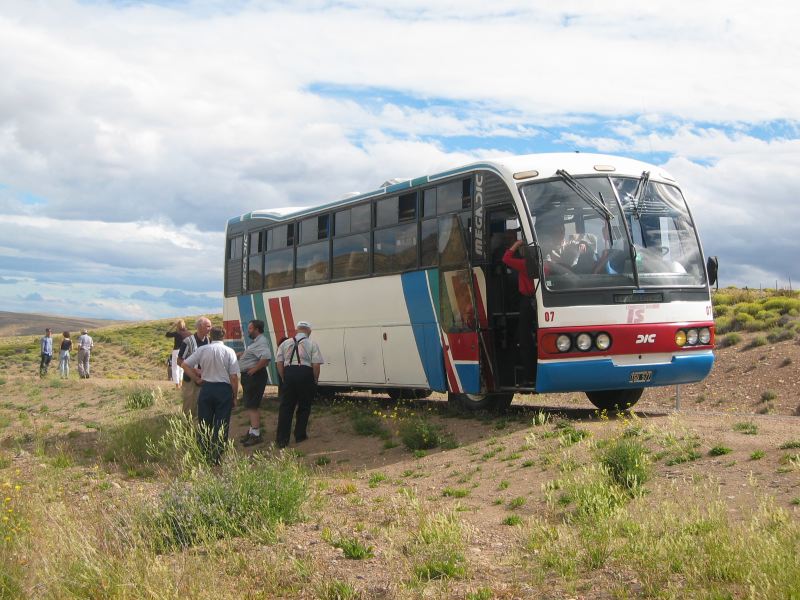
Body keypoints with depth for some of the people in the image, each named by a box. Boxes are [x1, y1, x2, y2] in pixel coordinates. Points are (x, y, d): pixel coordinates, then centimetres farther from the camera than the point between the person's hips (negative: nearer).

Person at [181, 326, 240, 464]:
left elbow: (185, 365, -1)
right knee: (221, 426, 6)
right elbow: (234, 376, -6)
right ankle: (217, 458, 7)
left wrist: (197, 379, 9)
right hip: (224, 389, -2)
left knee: (204, 423, 13)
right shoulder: (229, 352, -6)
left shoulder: (202, 350, -1)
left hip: (206, 388, 2)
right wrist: (234, 396, 3)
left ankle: (204, 456, 18)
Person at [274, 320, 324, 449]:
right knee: (304, 407, 12)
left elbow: (279, 363, 7)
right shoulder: (312, 344, 2)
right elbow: (316, 365, -5)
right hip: (305, 374, -2)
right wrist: (315, 380, 5)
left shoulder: (285, 343, 11)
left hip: (289, 374, 3)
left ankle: (281, 439, 0)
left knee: (285, 408, 4)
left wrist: (284, 378, 13)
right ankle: (300, 435, 17)